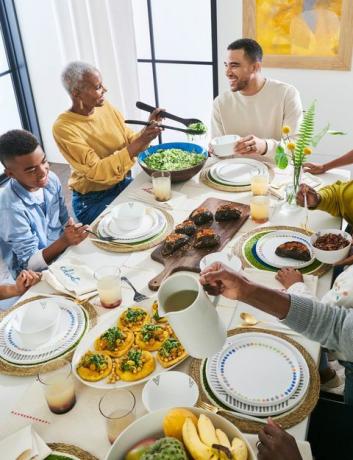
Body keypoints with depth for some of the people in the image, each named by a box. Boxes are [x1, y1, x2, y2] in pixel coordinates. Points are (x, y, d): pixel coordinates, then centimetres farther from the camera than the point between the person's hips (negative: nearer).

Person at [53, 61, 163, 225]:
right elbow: (96, 172, -26)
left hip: (125, 183, 6)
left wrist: (149, 127, -15)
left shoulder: (105, 107, -2)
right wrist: (138, 144, -31)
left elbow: (129, 142, 5)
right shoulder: (63, 127, -20)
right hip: (93, 200, -6)